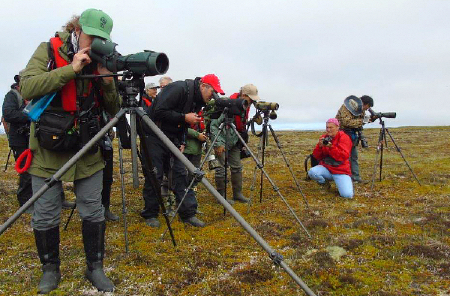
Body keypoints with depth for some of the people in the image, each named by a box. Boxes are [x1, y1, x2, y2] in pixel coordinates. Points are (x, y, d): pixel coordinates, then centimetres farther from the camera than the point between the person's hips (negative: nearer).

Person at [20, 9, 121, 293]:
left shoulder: (102, 60, 4)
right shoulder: (48, 51, -3)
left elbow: (113, 110, 2)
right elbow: (28, 88, -17)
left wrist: (108, 82, -16)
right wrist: (71, 69, -21)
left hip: (87, 150, 2)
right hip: (48, 147, -2)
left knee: (94, 212, 7)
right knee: (45, 215, 7)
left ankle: (95, 267, 24)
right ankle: (50, 268, 29)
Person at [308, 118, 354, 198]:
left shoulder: (344, 137, -5)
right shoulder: (324, 138, 6)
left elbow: (344, 156, -17)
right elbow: (316, 157, 4)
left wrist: (331, 147, -27)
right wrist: (320, 146, -15)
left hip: (341, 171, -3)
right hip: (326, 168, 3)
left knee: (347, 195, -22)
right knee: (312, 172, -30)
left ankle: (339, 182, 13)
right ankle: (325, 182, 3)